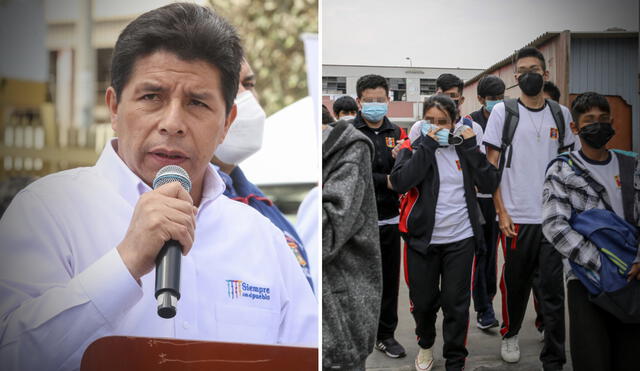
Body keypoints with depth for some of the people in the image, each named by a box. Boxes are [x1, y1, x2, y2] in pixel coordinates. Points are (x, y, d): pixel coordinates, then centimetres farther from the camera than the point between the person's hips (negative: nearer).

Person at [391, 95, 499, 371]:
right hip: (423, 238, 0)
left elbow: (489, 184, -5)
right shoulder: (414, 148, 0)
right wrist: (427, 145, -19)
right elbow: (400, 182, -19)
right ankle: (425, 344, 40)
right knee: (423, 301, 11)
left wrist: (471, 146, -11)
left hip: (461, 239, 1)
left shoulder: (464, 148, 5)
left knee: (456, 304, 4)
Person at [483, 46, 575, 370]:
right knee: (515, 282, 10)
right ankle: (509, 334, 35)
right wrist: (501, 212, -6)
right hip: (517, 216, -1)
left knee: (553, 288, 0)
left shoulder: (561, 113, 9)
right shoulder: (503, 111, 1)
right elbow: (491, 165, 0)